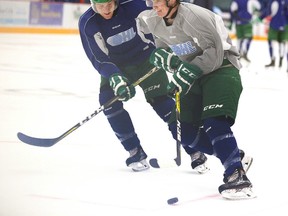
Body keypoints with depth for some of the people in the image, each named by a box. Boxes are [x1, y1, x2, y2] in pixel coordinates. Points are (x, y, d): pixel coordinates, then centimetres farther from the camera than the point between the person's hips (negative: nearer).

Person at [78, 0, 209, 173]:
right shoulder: (87, 23, -19)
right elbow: (99, 58, -21)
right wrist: (115, 78, -35)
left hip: (146, 58, -2)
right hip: (115, 66, 2)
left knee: (160, 99, -11)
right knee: (108, 101, -17)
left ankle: (196, 152, -6)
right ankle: (136, 153, -5)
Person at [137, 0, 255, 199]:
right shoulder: (154, 21, 1)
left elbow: (215, 52, -25)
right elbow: (163, 49, 16)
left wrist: (188, 73, -30)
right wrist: (163, 56, -6)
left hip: (221, 68, -9)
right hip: (194, 74, 9)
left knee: (214, 122, -27)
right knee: (184, 131, 2)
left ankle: (238, 177, -31)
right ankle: (232, 155, 15)